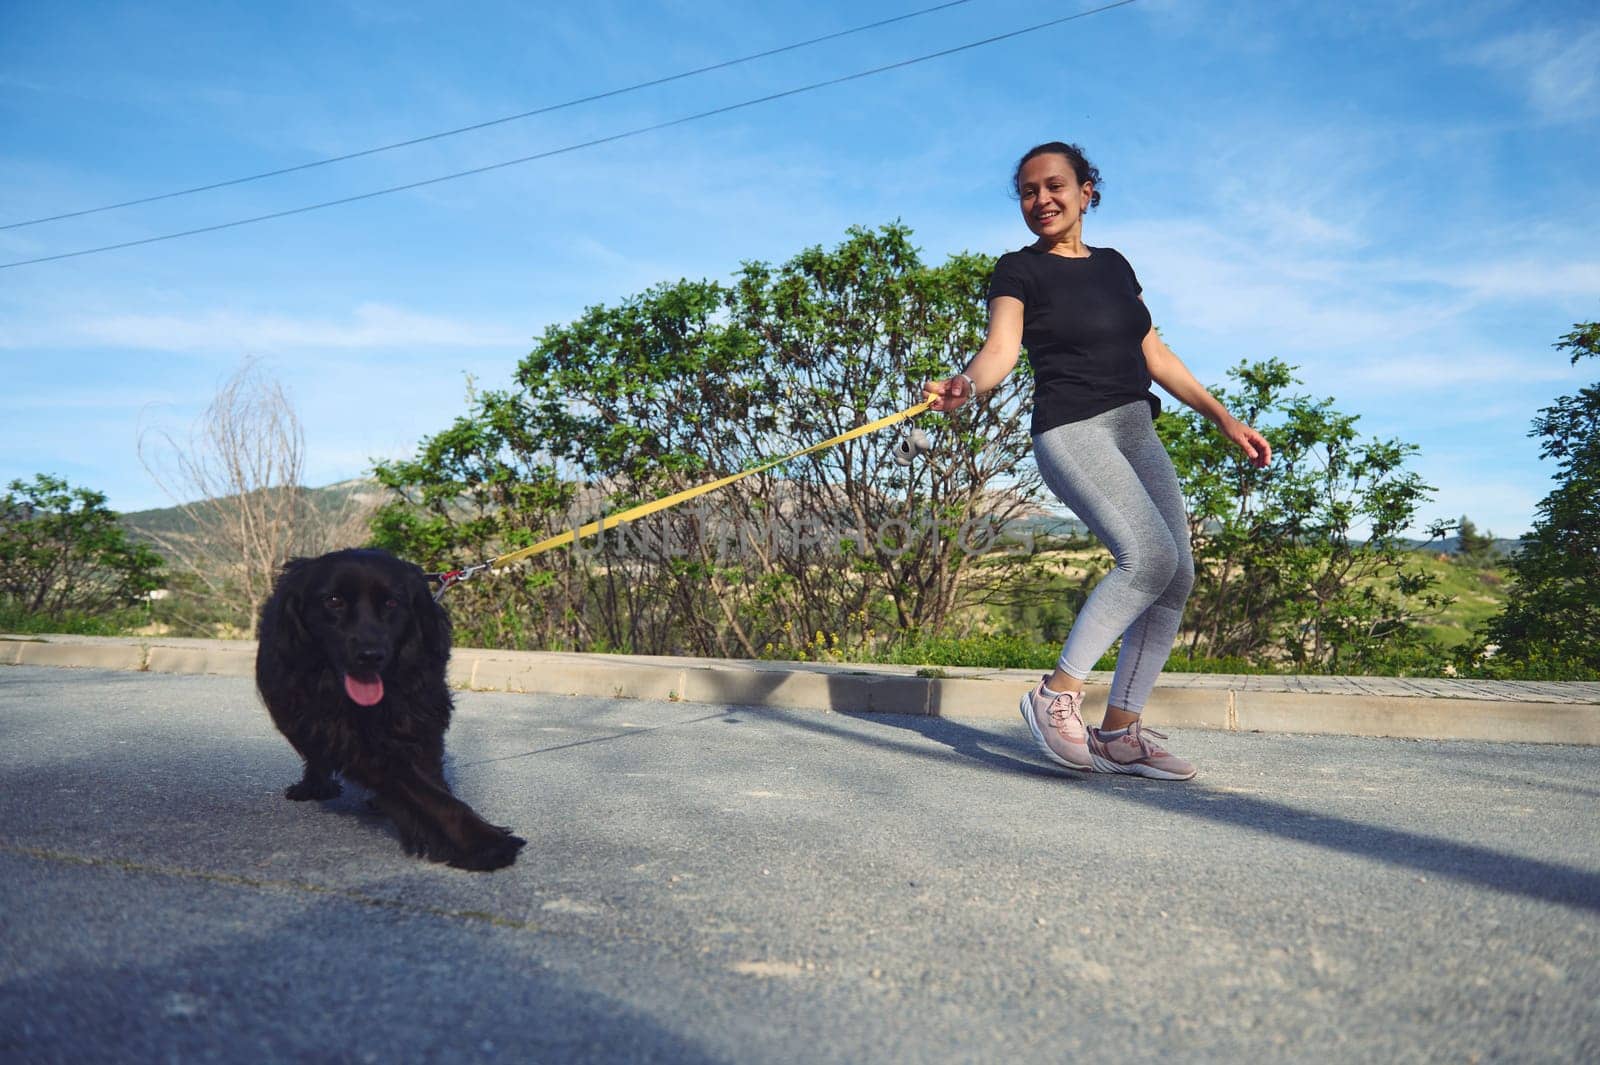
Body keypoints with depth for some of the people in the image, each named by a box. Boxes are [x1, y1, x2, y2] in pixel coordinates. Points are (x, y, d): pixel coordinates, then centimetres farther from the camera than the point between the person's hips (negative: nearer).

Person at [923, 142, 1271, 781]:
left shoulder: (1114, 265, 19)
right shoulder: (1020, 270, 2)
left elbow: (1156, 356, 21)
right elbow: (1002, 347, -16)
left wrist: (1224, 419, 19)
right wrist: (964, 385, -38)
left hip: (1138, 430, 7)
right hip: (1070, 431, -6)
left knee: (1177, 576, -4)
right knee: (1150, 555, -25)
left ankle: (1120, 733, 3)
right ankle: (1056, 696, -15)